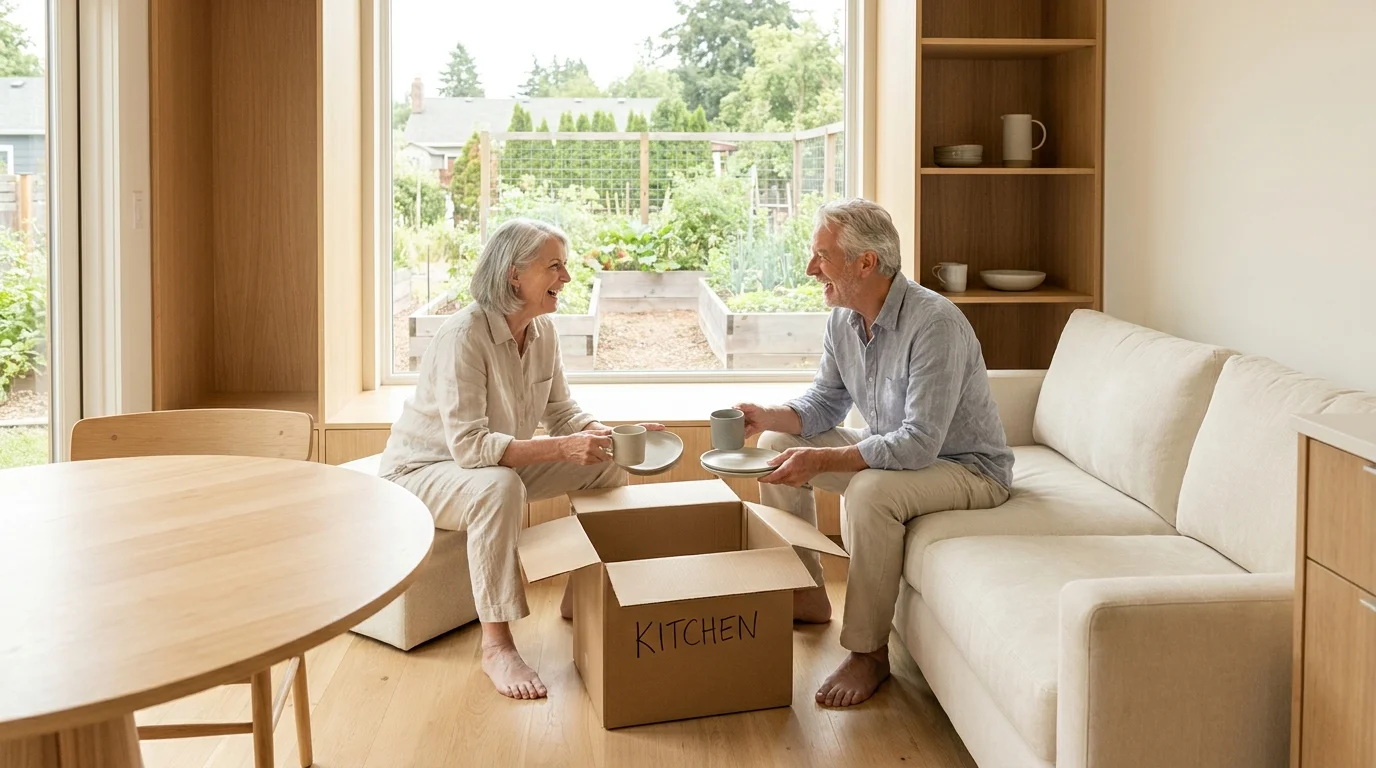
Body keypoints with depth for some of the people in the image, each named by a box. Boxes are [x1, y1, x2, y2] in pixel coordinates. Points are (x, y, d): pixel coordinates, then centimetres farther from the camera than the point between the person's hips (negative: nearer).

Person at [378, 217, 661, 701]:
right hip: (422, 471, -8)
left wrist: (615, 436, -17)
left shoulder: (543, 331, -5)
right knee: (500, 487, -40)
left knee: (608, 467, -4)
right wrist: (560, 448, -41)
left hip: (496, 462, 8)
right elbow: (469, 445, -34)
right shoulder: (464, 335, -29)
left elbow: (561, 412, 3)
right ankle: (496, 645, -30)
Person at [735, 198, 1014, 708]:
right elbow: (824, 404, 7)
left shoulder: (934, 323, -30)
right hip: (891, 451, 9)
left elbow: (919, 444, -35)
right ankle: (804, 596, 14)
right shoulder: (844, 320, -3)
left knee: (871, 491, -36)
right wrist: (769, 417, -13)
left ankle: (869, 651, -20)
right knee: (777, 446, 4)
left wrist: (821, 461, -39)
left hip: (968, 468, -9)